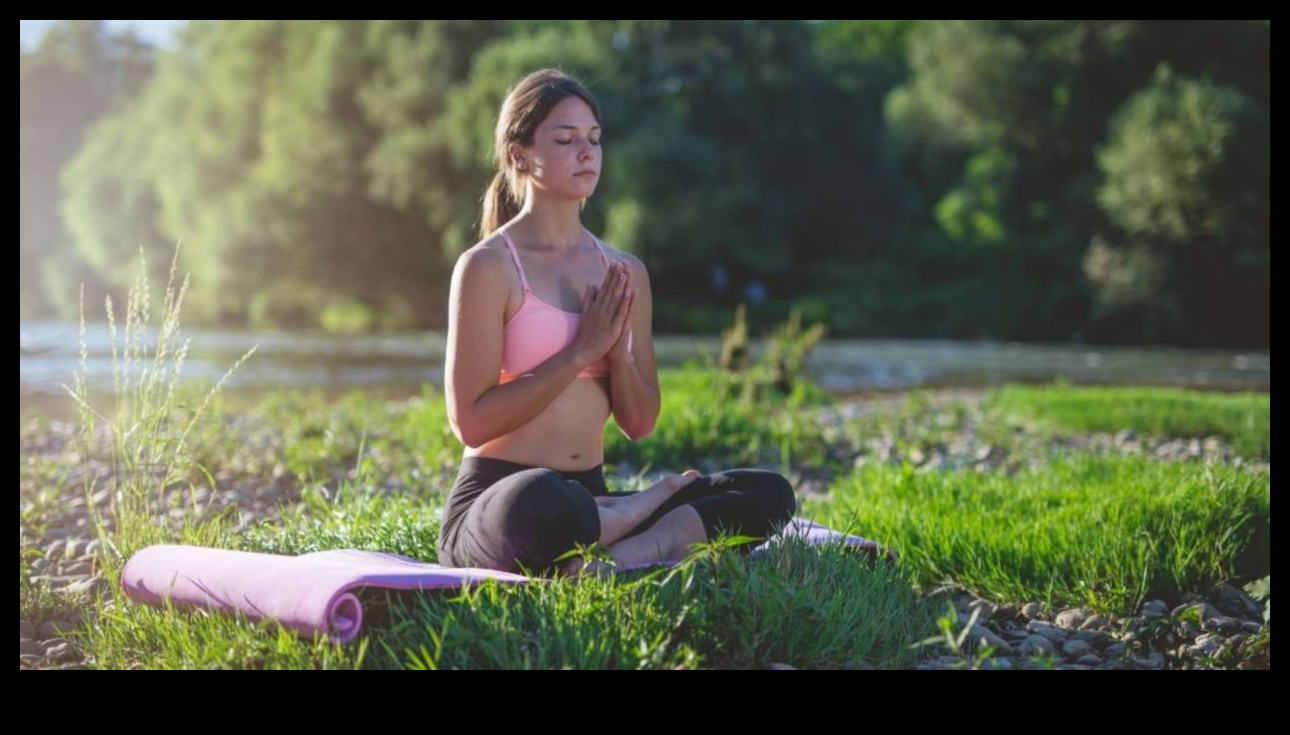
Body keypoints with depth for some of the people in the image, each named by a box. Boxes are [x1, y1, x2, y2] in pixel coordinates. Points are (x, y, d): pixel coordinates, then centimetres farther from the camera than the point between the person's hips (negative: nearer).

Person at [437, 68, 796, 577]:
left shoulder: (625, 273, 11)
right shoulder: (488, 267, -7)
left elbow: (639, 424, 11)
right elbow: (470, 422, -13)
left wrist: (617, 351, -9)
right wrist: (580, 351, -13)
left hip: (590, 498, 6)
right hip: (499, 500, -6)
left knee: (769, 494, -11)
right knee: (545, 507, -43)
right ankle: (654, 500, -12)